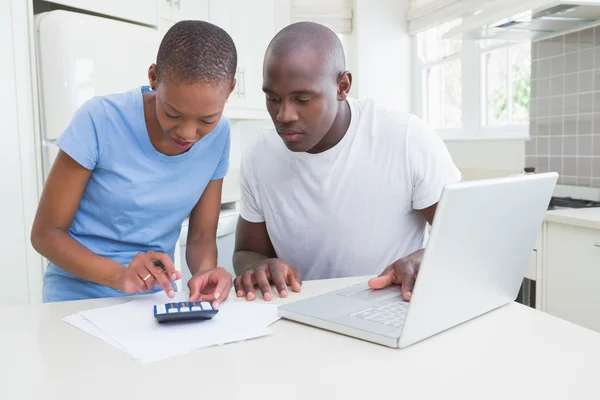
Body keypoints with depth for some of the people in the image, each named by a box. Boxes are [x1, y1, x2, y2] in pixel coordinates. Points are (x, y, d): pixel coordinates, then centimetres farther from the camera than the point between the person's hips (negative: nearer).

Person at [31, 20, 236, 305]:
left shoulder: (218, 135, -7)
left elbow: (202, 236, -1)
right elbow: (46, 232, -10)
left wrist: (205, 271, -21)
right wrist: (119, 275, -26)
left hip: (156, 300, 2)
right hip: (79, 298, -2)